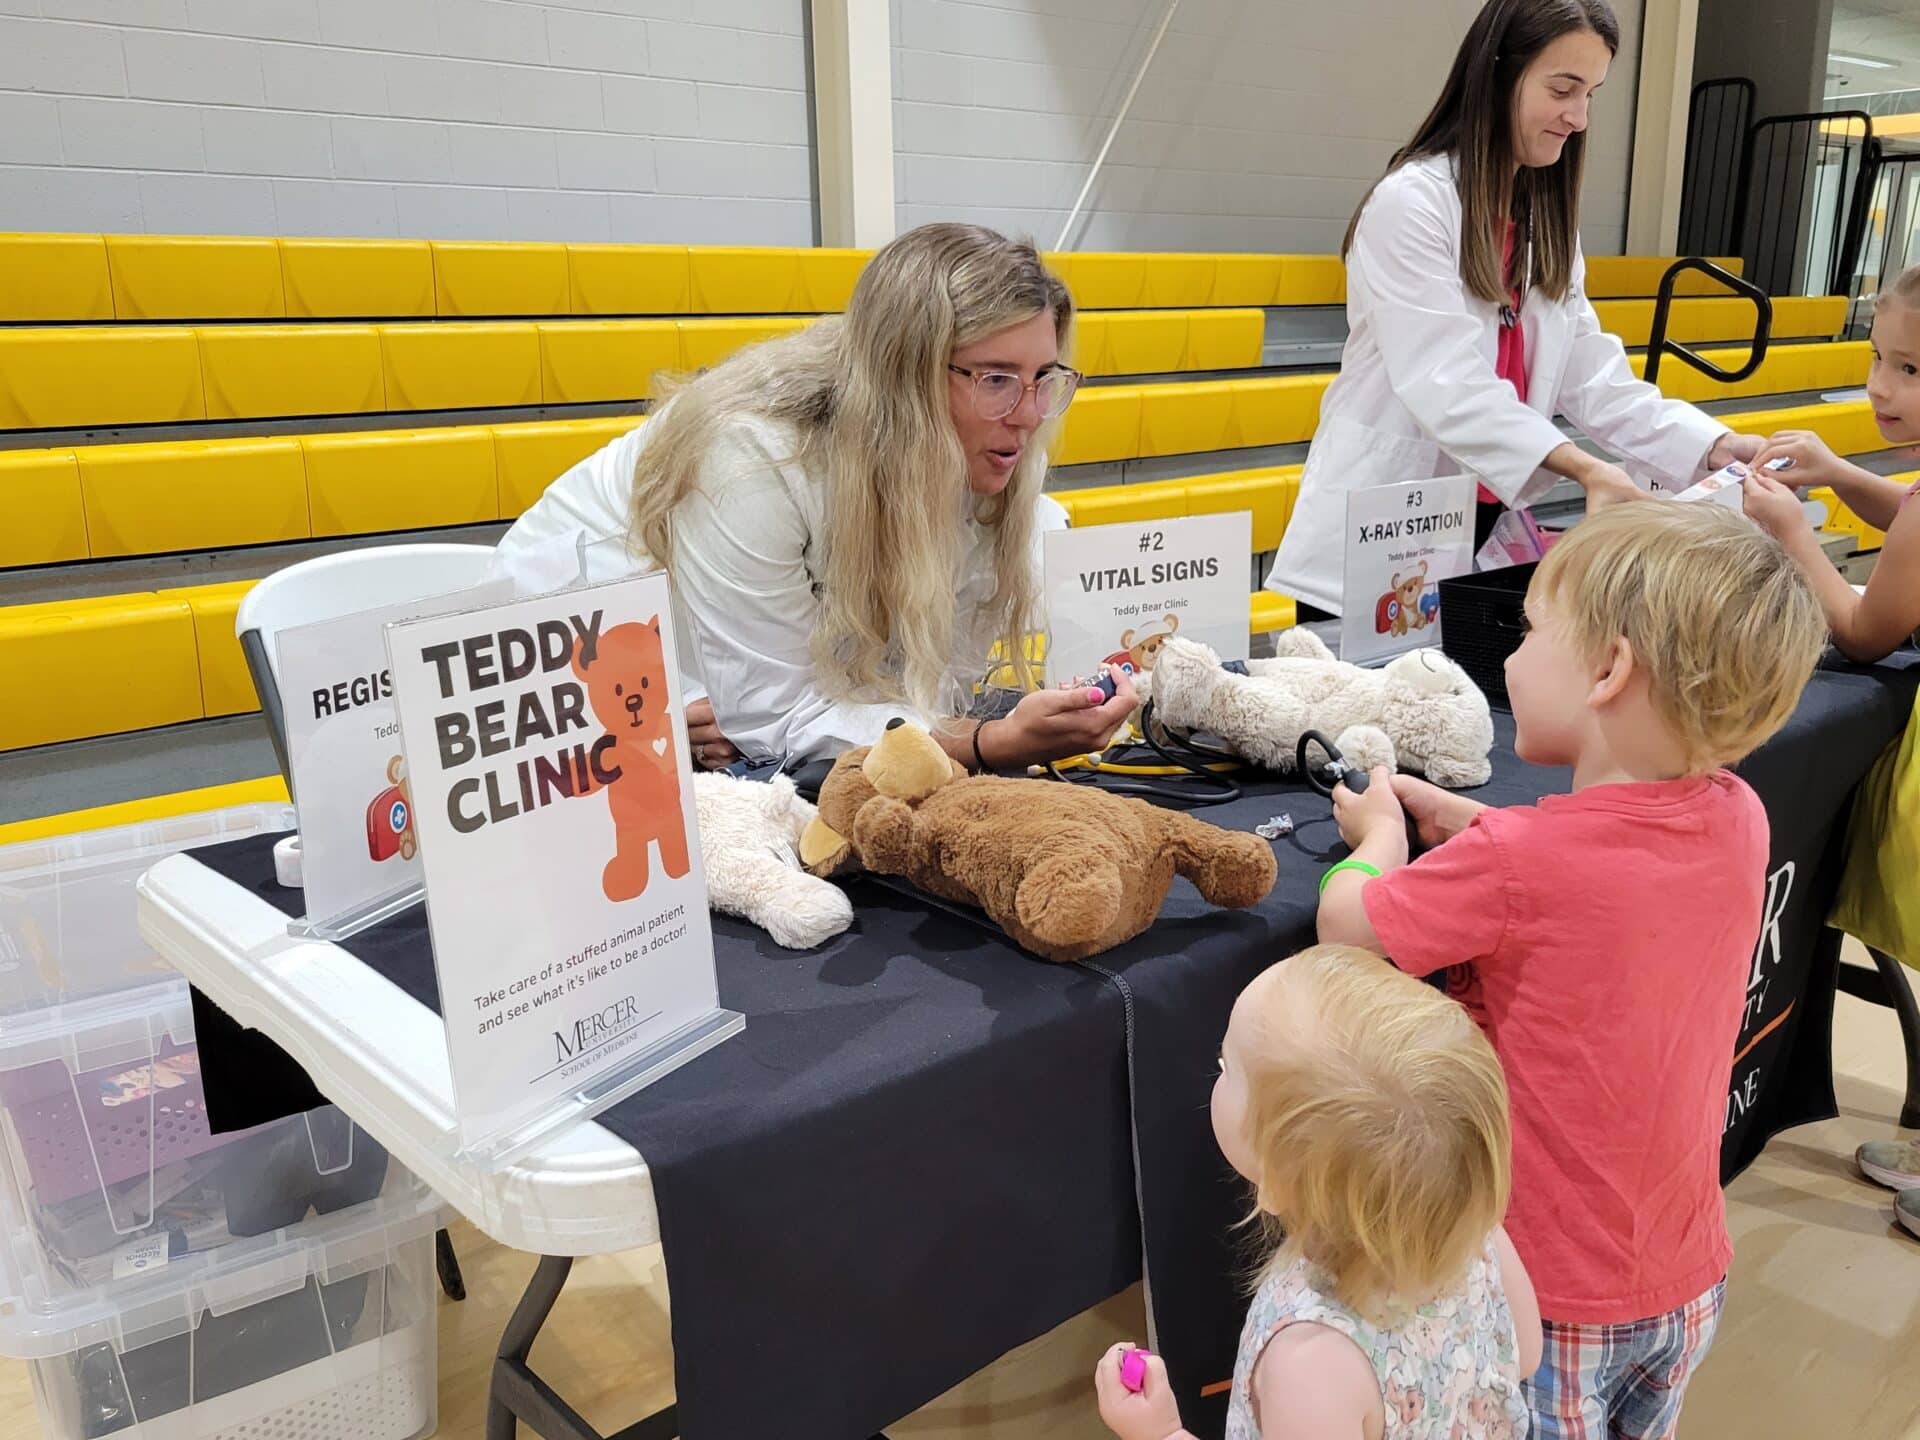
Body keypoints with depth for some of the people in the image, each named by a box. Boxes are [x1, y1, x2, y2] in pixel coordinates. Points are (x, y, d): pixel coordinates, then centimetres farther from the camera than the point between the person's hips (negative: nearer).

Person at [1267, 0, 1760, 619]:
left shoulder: (1545, 219, 13)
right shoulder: (1411, 202, -12)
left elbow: (1591, 376, 6)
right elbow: (1447, 385, -23)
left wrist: (1713, 446, -8)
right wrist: (1585, 469, -33)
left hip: (1489, 533, 7)